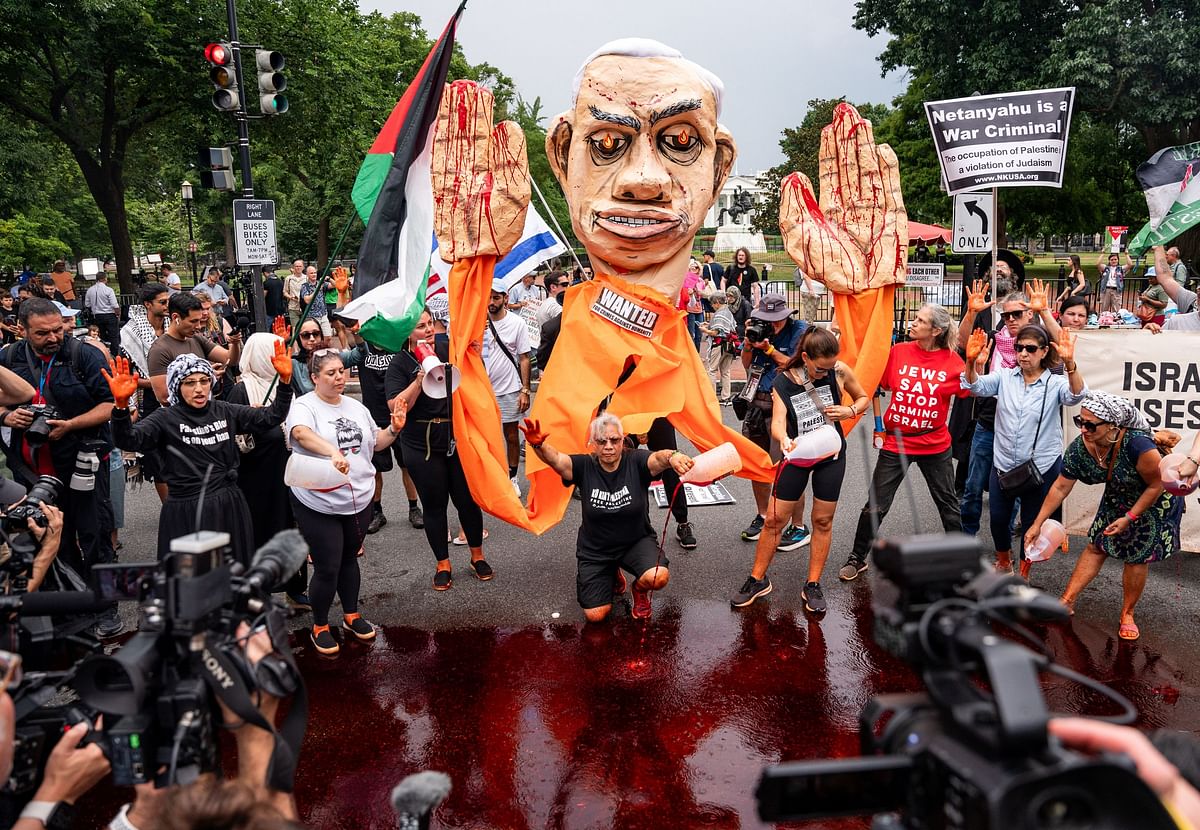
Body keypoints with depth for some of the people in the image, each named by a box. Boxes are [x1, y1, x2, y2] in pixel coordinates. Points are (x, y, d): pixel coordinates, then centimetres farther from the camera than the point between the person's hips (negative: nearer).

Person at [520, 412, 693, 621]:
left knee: (658, 578, -31)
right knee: (594, 615, -3)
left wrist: (672, 456, -63)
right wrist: (538, 445, -53)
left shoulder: (635, 462, -16)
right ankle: (613, 576, 30)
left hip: (636, 541, -1)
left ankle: (640, 589, 9)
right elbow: (555, 459, -29)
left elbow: (658, 458, -37)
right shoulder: (584, 467, -12)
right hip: (594, 549, 1)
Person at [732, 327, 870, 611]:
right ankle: (757, 579, 17)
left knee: (822, 521, 8)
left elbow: (864, 398, 3)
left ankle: (813, 585, 22)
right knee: (774, 519, 1)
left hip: (831, 455, 1)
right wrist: (784, 439, -48)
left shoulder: (840, 371, -13)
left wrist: (849, 411, -19)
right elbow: (777, 423, -25)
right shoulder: (783, 382, -15)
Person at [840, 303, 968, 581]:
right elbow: (877, 385, 2)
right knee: (875, 506, 5)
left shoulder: (952, 361, -8)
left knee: (948, 504, 16)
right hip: (895, 442, 0)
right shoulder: (898, 351, -6)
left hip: (935, 445, 0)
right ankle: (857, 558, 21)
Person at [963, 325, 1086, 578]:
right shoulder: (1005, 377, 1)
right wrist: (972, 362, -35)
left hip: (1041, 468, -2)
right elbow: (976, 387, -14)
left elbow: (1075, 395, -26)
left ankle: (1023, 573, 34)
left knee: (1032, 523, 11)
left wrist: (1070, 364, -44)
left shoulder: (1055, 383, -6)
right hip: (1003, 464, 2)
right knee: (998, 518, 12)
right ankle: (1003, 561, 40)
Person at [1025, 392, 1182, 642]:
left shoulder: (1138, 446, -40)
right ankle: (1067, 602, 12)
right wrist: (1037, 524, -12)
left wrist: (1129, 518, -21)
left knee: (1137, 558, 2)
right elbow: (1060, 488, -13)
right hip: (1118, 498, 5)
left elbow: (1157, 485, -23)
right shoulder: (1079, 448, -24)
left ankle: (1127, 614, 20)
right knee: (1096, 547, 5)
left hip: (1155, 501, -5)